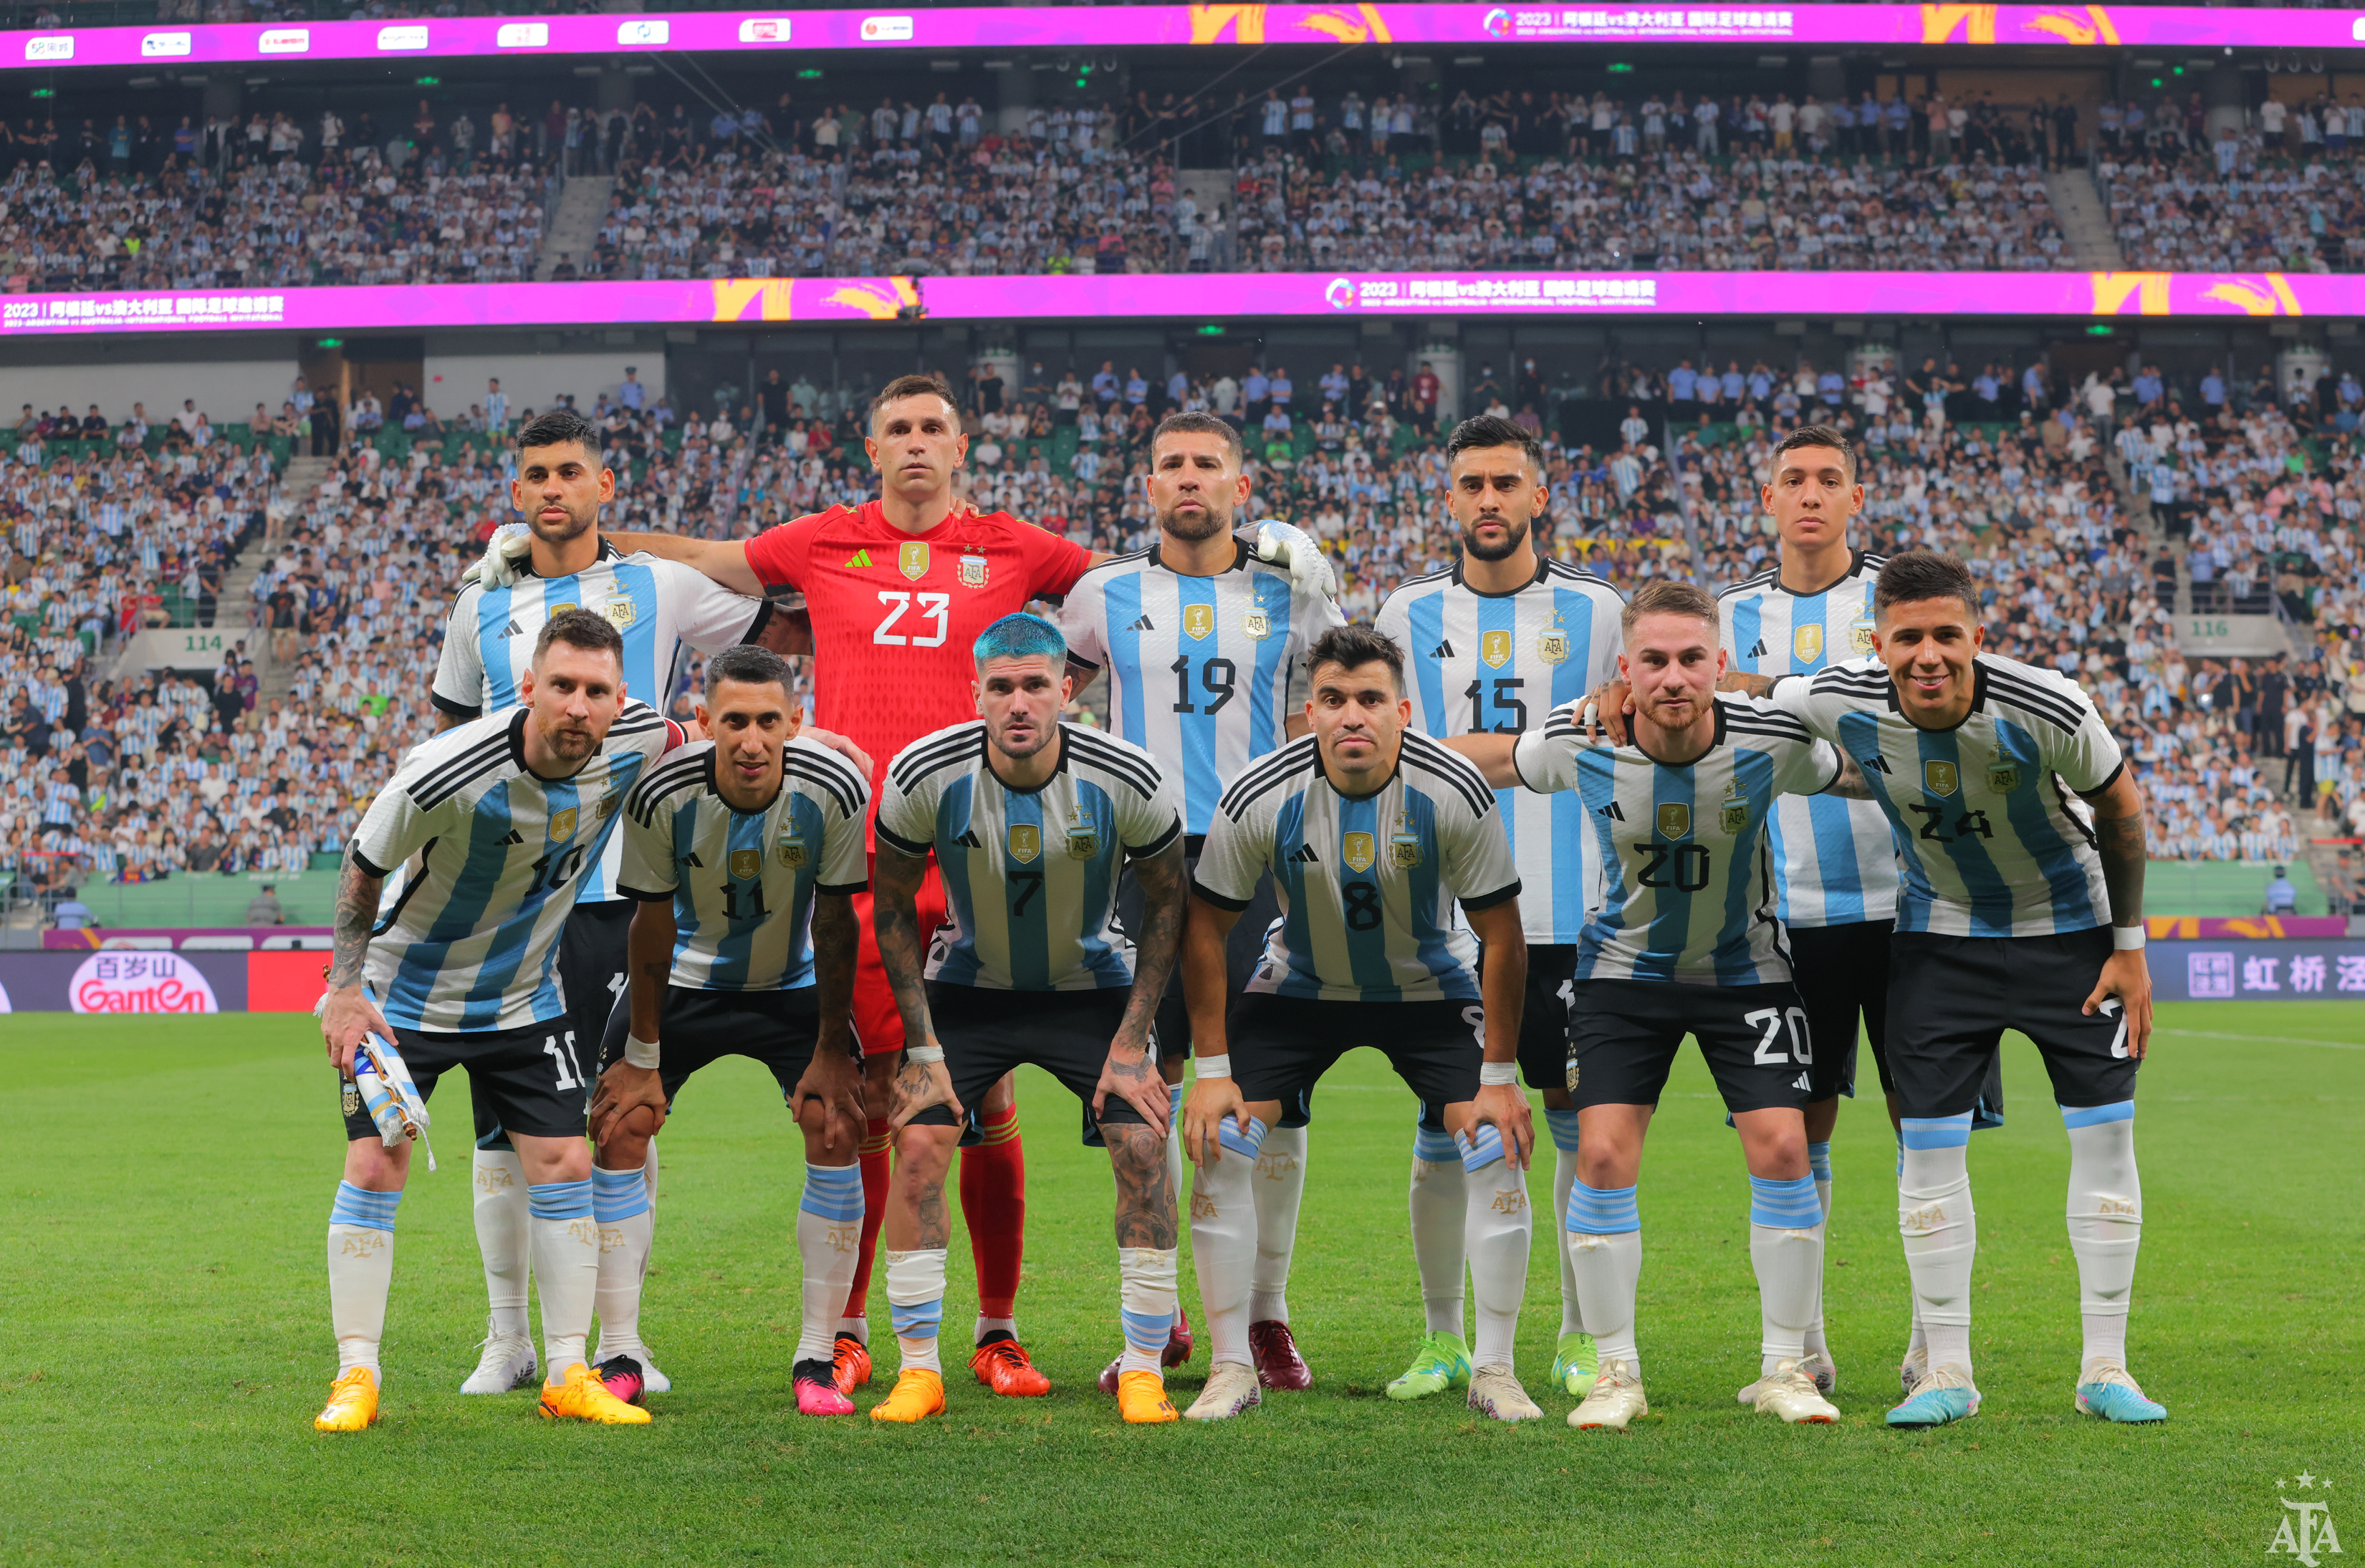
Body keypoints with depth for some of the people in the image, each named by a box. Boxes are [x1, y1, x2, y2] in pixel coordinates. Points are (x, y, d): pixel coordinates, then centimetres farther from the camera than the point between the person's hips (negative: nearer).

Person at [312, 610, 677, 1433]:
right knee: (374, 1168, -9)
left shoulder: (637, 741, -18)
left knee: (566, 1166, -1)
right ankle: (356, 1377, 1)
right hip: (407, 994, -4)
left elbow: (694, 742, 10)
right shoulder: (449, 771, -31)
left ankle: (568, 1374, 8)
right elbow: (362, 864, -13)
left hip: (524, 998, 4)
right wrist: (344, 985, -14)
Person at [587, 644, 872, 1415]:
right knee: (618, 1130, -9)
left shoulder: (835, 789, -26)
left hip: (795, 983, 0)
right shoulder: (662, 795, -27)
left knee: (837, 1134, -14)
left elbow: (835, 925, -15)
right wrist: (642, 1055, -9)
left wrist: (832, 1051, -11)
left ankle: (816, 1361, -4)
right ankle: (619, 1359, 1)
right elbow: (654, 926, -14)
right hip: (686, 981, 0)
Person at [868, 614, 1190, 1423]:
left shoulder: (1129, 781, -23)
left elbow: (1166, 902, -7)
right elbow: (892, 905, -7)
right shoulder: (925, 777, -22)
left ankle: (1144, 1370, -1)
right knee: (918, 1146, -15)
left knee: (1144, 1148, -15)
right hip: (969, 985, 0)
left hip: (1091, 984, 0)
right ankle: (918, 1370, -2)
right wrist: (923, 1046, -10)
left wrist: (1132, 1042, -11)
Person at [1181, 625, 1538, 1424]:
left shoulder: (1454, 792, -26)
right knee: (1218, 1145, -14)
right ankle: (1231, 1367, 0)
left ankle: (1494, 1370, 0)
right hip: (1300, 986, 0)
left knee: (1498, 1150, -15)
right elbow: (1206, 929, -11)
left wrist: (1498, 1077, -15)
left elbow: (1500, 935, -15)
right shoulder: (1259, 798, -25)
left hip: (1430, 987, 0)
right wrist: (1212, 1071, -13)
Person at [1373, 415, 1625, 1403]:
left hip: (1569, 915, -1)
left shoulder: (1596, 611, 5)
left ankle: (1579, 1339, 12)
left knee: (1584, 1126, 1)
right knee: (1440, 1128, 3)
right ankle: (1442, 1339, 13)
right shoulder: (1409, 616, 8)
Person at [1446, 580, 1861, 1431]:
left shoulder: (1770, 741, -22)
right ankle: (1615, 1372, 4)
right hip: (1625, 969, 1)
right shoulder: (1580, 744, -20)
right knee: (1602, 1156, -10)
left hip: (1746, 969, 0)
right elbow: (1485, 758, 0)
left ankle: (1784, 1369, 5)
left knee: (1782, 1149, -10)